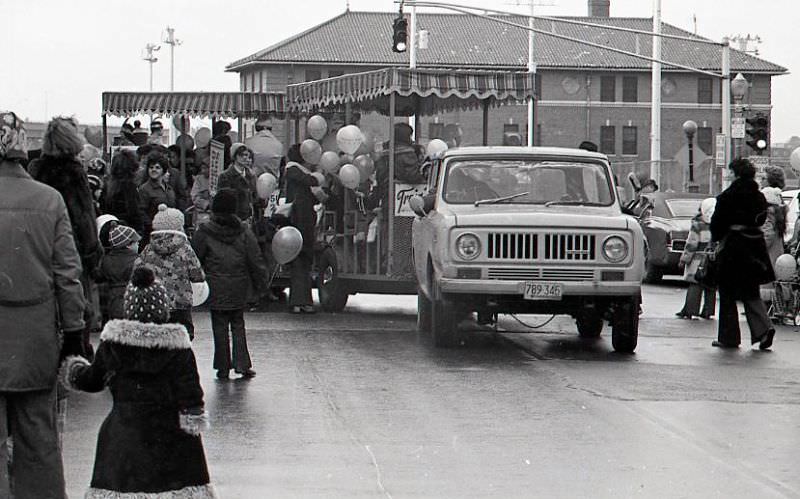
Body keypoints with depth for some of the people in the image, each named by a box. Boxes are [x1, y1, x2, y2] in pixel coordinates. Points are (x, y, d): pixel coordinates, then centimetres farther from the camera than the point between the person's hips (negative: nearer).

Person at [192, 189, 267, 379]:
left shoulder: (204, 233, -8)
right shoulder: (243, 232, -2)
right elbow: (256, 261, 1)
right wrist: (259, 283, 12)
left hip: (216, 290, -2)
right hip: (238, 289, 2)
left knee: (220, 327, 5)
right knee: (238, 324, 12)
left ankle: (223, 367, 6)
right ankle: (242, 364, 6)